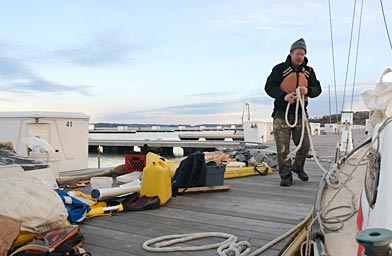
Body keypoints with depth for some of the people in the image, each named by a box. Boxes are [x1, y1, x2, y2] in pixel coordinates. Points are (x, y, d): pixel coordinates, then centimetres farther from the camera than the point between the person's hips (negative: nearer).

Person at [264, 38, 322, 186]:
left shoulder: (308, 71, 10)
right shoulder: (280, 69, -2)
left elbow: (317, 89, 4)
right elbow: (269, 87, -9)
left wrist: (308, 90, -21)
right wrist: (284, 96, -26)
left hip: (300, 114, 3)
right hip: (282, 114, -3)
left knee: (305, 145, 4)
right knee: (283, 148, -3)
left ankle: (298, 167, 31)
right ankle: (286, 176, 10)